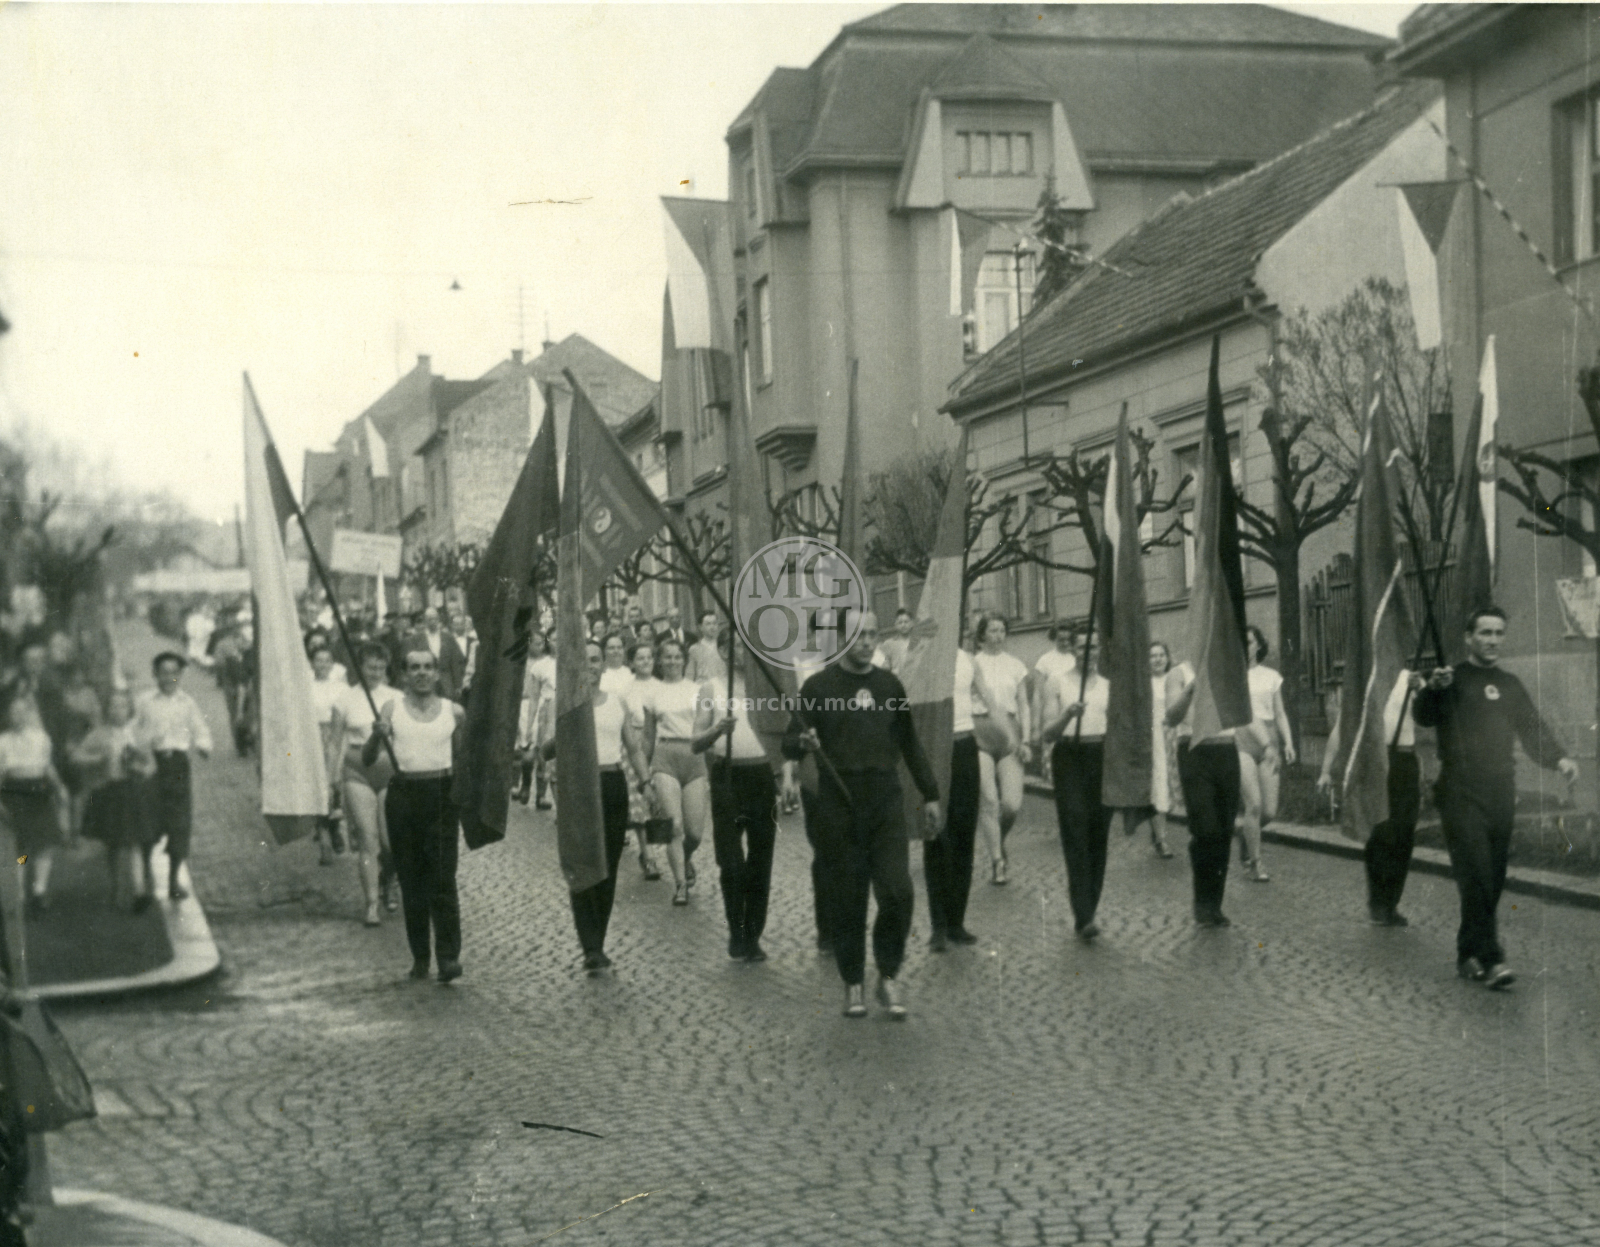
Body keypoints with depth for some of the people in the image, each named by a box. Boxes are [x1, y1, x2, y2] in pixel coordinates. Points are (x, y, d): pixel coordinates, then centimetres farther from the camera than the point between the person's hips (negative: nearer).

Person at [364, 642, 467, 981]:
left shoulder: (453, 712, 6)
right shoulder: (391, 709, 3)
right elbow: (366, 760, 1)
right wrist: (377, 735, -17)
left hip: (441, 794, -1)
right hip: (403, 794, 1)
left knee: (443, 879, -8)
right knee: (411, 880, 4)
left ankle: (449, 956, -9)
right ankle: (419, 956, 12)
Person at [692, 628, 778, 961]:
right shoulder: (712, 688, 3)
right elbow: (696, 744, -2)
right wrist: (717, 730, -21)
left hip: (763, 775, 2)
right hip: (728, 776, -1)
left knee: (760, 860, 3)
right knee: (731, 861, -5)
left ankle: (753, 936, 13)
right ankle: (736, 932, 11)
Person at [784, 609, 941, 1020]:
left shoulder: (889, 684, 10)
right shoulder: (819, 686, 0)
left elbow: (909, 743, 17)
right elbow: (789, 744, -1)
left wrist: (929, 794, 15)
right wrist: (804, 742, -24)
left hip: (886, 802, 2)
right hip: (838, 806, -2)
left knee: (898, 892, -8)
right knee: (847, 898, 2)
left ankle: (888, 977, 9)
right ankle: (853, 983, 16)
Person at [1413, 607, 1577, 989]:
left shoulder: (1510, 685, 17)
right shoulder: (1452, 679, 1)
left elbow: (1532, 727, 13)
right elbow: (1425, 717, -13)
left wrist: (1559, 758, -6)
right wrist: (1432, 689, -35)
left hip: (1501, 796, 5)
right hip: (1461, 795, -5)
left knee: (1493, 881, 6)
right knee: (1476, 876, -14)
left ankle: (1469, 955, 16)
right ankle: (1490, 958, -16)